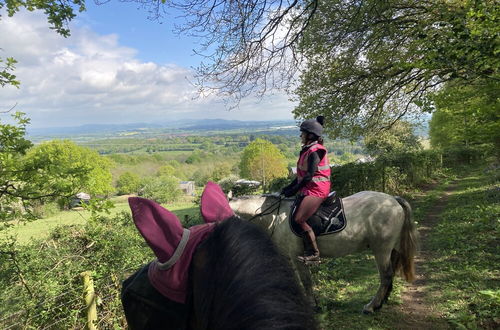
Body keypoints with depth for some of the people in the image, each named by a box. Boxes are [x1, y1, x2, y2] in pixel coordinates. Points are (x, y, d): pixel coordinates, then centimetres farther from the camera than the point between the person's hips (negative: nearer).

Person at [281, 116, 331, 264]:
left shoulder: (315, 151, -13)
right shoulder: (308, 150, 17)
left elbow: (310, 175, -20)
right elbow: (301, 174, 18)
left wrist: (294, 189, -17)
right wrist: (289, 187, 12)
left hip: (316, 189, -10)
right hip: (309, 189, 10)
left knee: (299, 219, -17)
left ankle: (313, 254, -7)